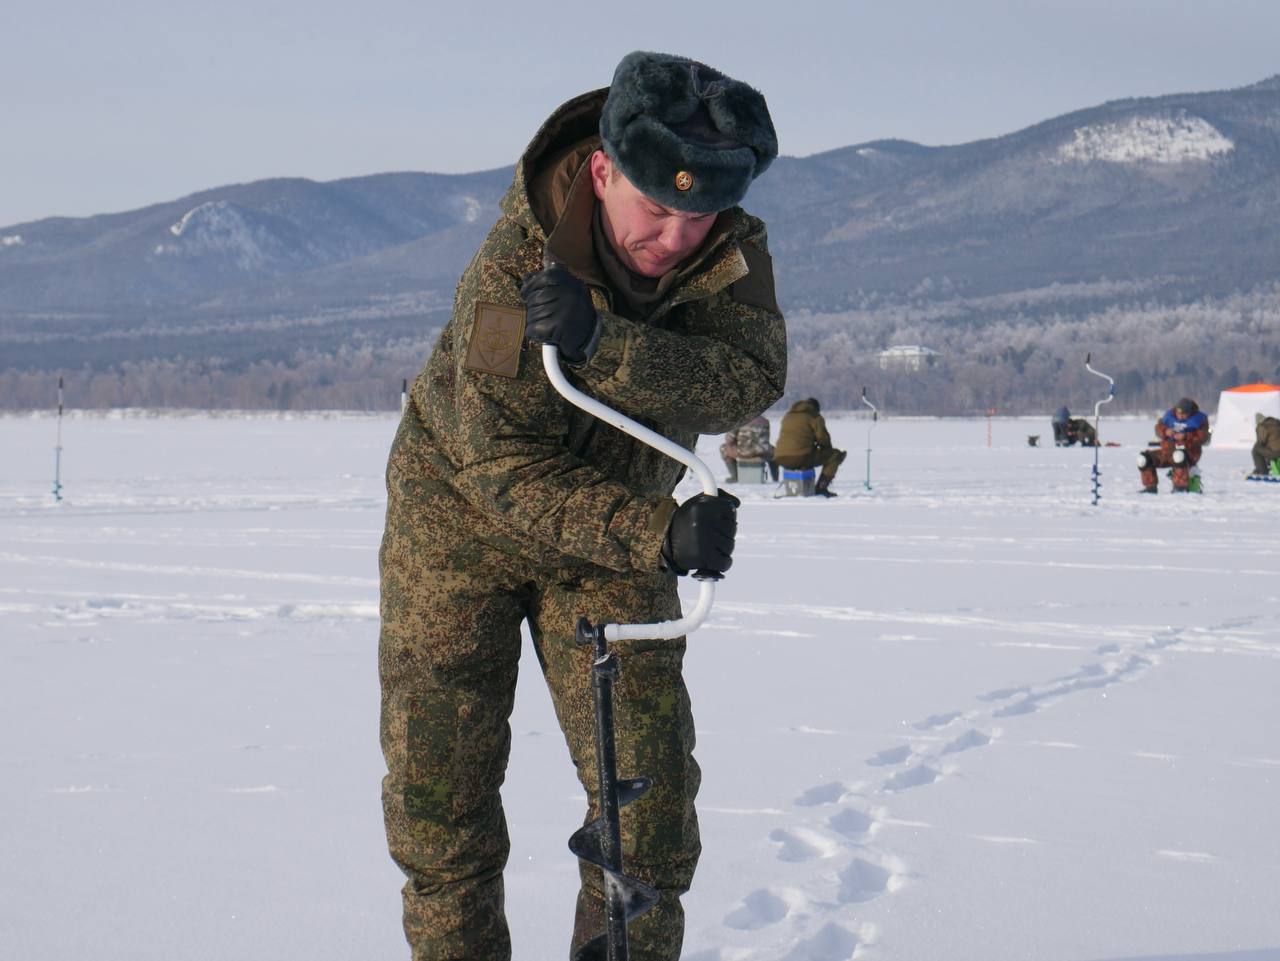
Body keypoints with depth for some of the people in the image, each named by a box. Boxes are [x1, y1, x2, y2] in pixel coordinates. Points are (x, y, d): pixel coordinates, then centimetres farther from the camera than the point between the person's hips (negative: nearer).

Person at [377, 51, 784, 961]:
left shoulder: (731, 249, -19)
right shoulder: (513, 267, -31)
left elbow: (749, 379, -36)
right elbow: (506, 468, -31)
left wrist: (604, 345, -51)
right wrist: (662, 533, -44)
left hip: (612, 522, 3)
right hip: (463, 508, -2)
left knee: (649, 782, -4)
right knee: (438, 779, 1)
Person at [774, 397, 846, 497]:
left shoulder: (788, 415, 25)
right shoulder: (814, 417, 5)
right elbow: (822, 438, 1)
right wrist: (827, 448, 25)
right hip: (801, 458, -7)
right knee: (835, 455, 7)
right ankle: (821, 487, -3)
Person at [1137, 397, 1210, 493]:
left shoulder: (1199, 418, -5)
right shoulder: (1170, 415, 8)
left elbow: (1202, 437, -14)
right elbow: (1159, 427, 10)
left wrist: (1185, 437, -26)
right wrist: (1166, 431, -14)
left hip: (1188, 453, -6)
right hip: (1167, 451, 6)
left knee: (1179, 455, -43)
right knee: (1143, 459, -10)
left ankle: (1181, 486, -32)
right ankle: (1150, 487, 1)